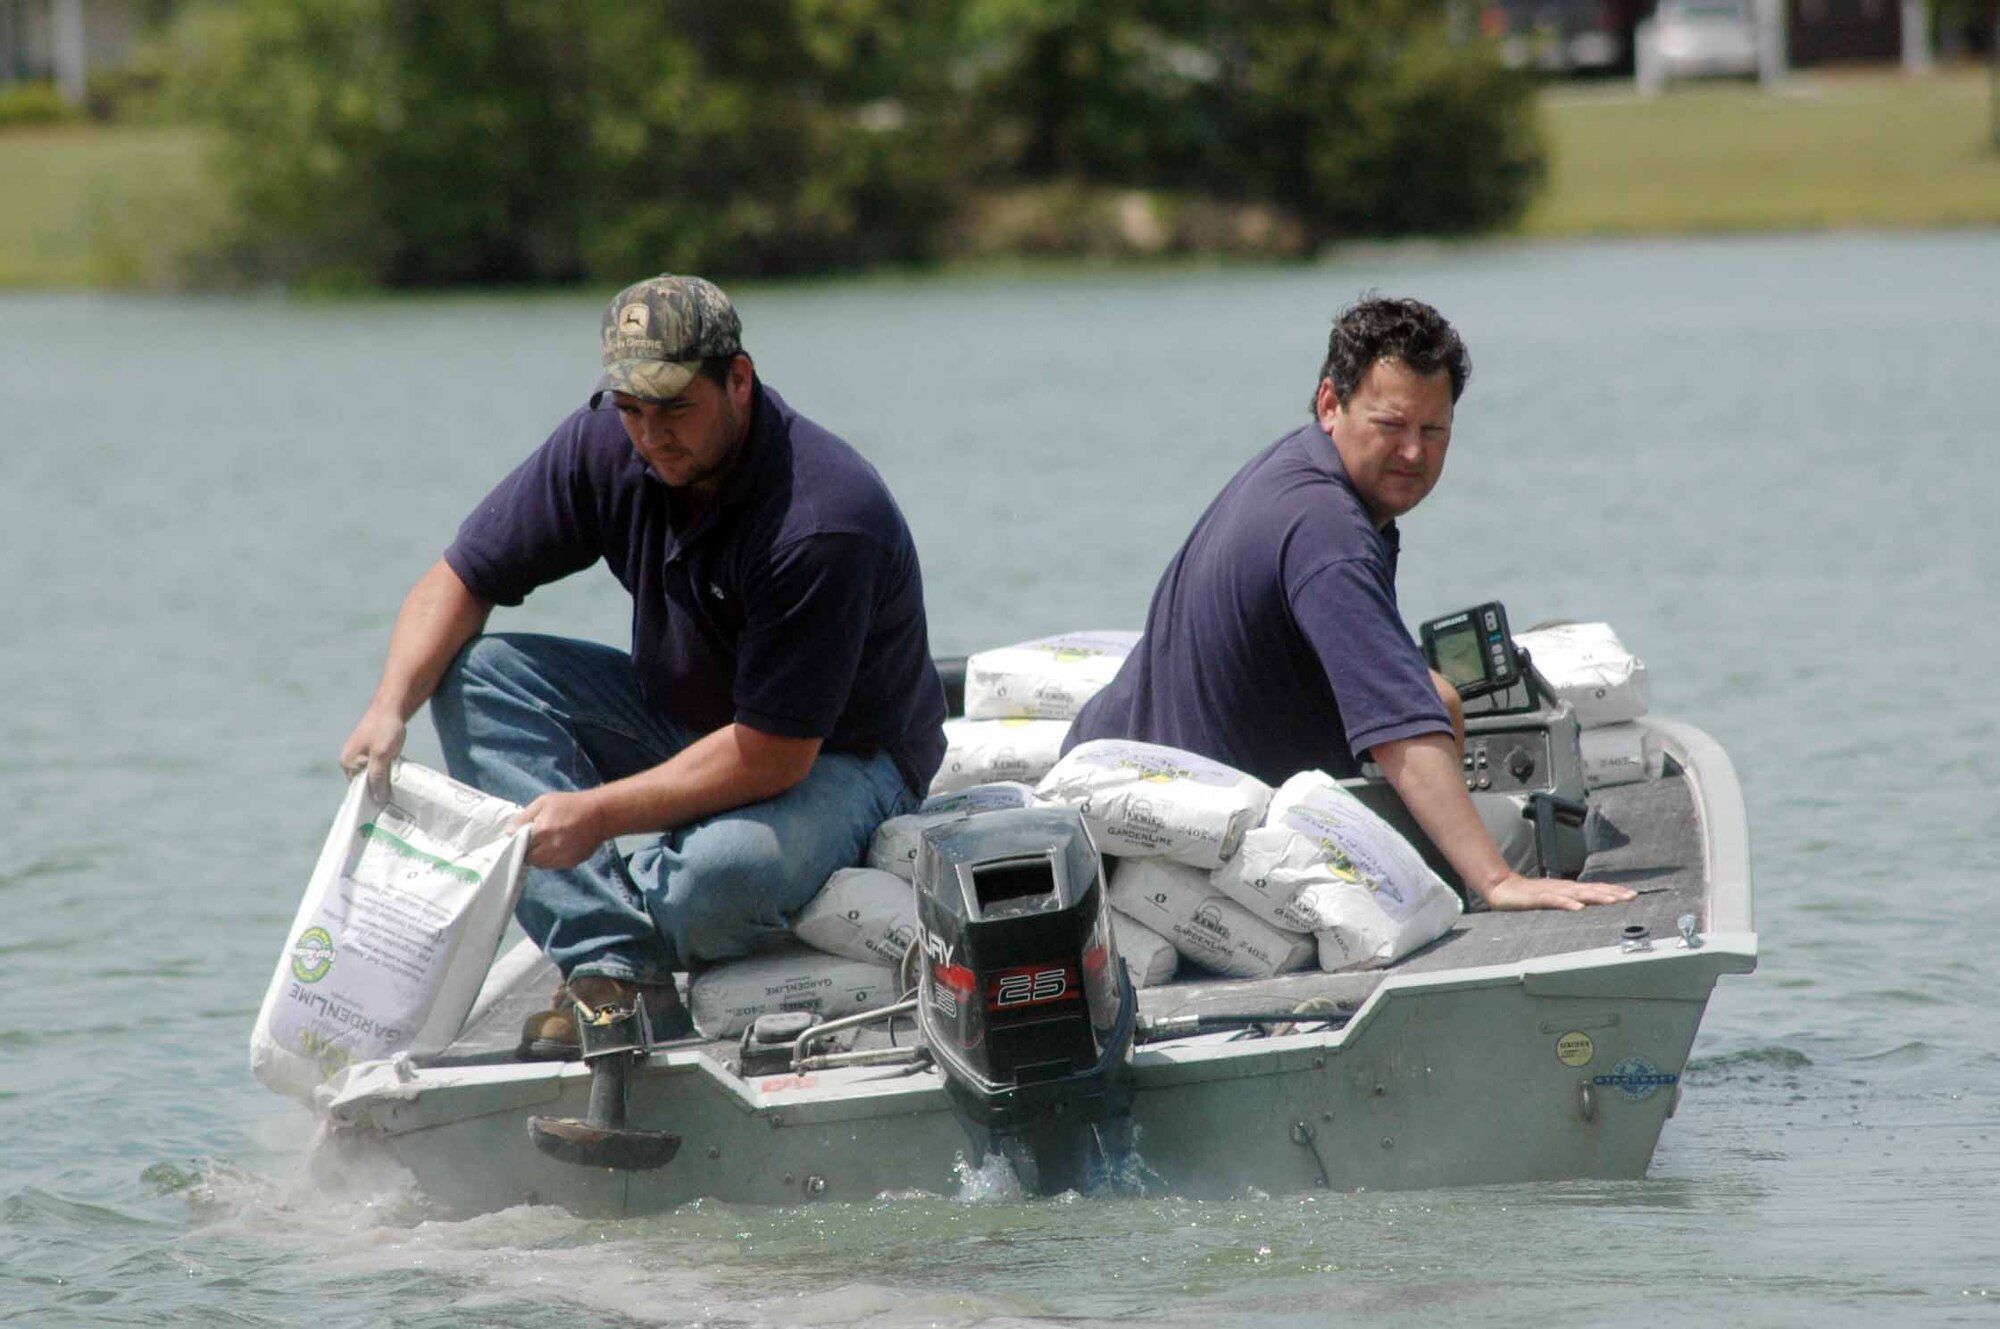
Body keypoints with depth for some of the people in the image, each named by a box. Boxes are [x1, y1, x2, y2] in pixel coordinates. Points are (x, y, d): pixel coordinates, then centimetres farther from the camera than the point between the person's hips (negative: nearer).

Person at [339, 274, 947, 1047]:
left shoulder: (823, 520, -31)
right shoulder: (608, 445, -11)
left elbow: (773, 756, -31)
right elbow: (459, 583, -3)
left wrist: (599, 815, -35)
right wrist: (391, 707, -22)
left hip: (837, 759, -7)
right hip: (684, 717, 7)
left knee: (725, 873, -39)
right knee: (476, 672, -11)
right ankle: (616, 974, -22)